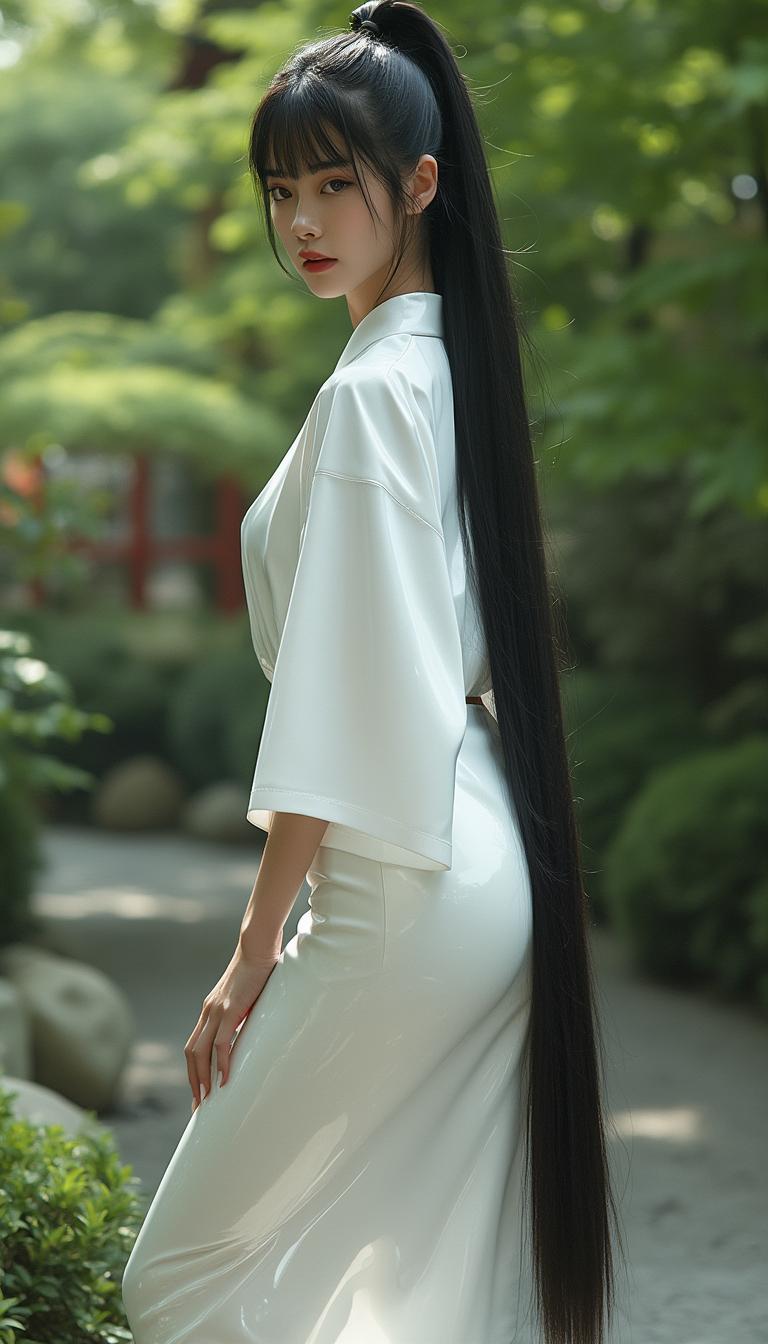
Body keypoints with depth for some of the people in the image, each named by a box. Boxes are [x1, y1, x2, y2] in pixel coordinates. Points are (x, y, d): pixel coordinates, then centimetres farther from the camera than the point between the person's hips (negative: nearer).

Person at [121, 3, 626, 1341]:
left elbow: (345, 695, -18)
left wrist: (252, 955, -14)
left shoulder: (370, 391, -15)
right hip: (490, 873, 10)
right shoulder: (453, 363, 13)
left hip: (403, 899, -10)